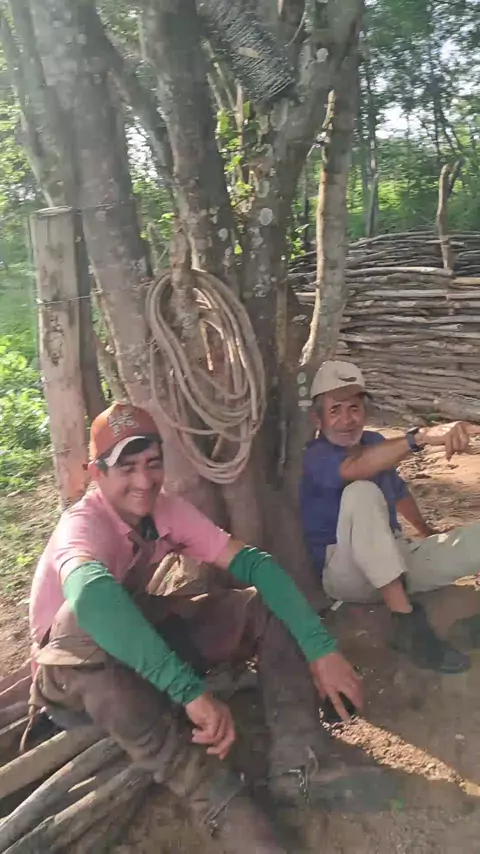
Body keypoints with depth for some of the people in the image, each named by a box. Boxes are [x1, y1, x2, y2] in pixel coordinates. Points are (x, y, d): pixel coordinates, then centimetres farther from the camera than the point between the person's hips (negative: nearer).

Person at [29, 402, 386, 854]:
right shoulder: (82, 525, -29)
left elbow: (251, 562, -20)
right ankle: (217, 799, -36)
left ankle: (297, 761, -23)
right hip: (77, 672, -5)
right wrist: (191, 691, -58)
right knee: (85, 623, -42)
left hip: (146, 640, 6)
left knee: (268, 606, -12)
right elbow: (91, 596, -52)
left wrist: (320, 648, -31)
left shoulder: (167, 509, -12)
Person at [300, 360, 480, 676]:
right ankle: (408, 621, -35)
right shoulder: (316, 457, -17)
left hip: (397, 559, 6)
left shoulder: (375, 443, 6)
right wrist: (421, 437, -55)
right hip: (347, 573, -6)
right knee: (362, 491, -36)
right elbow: (355, 468, -41)